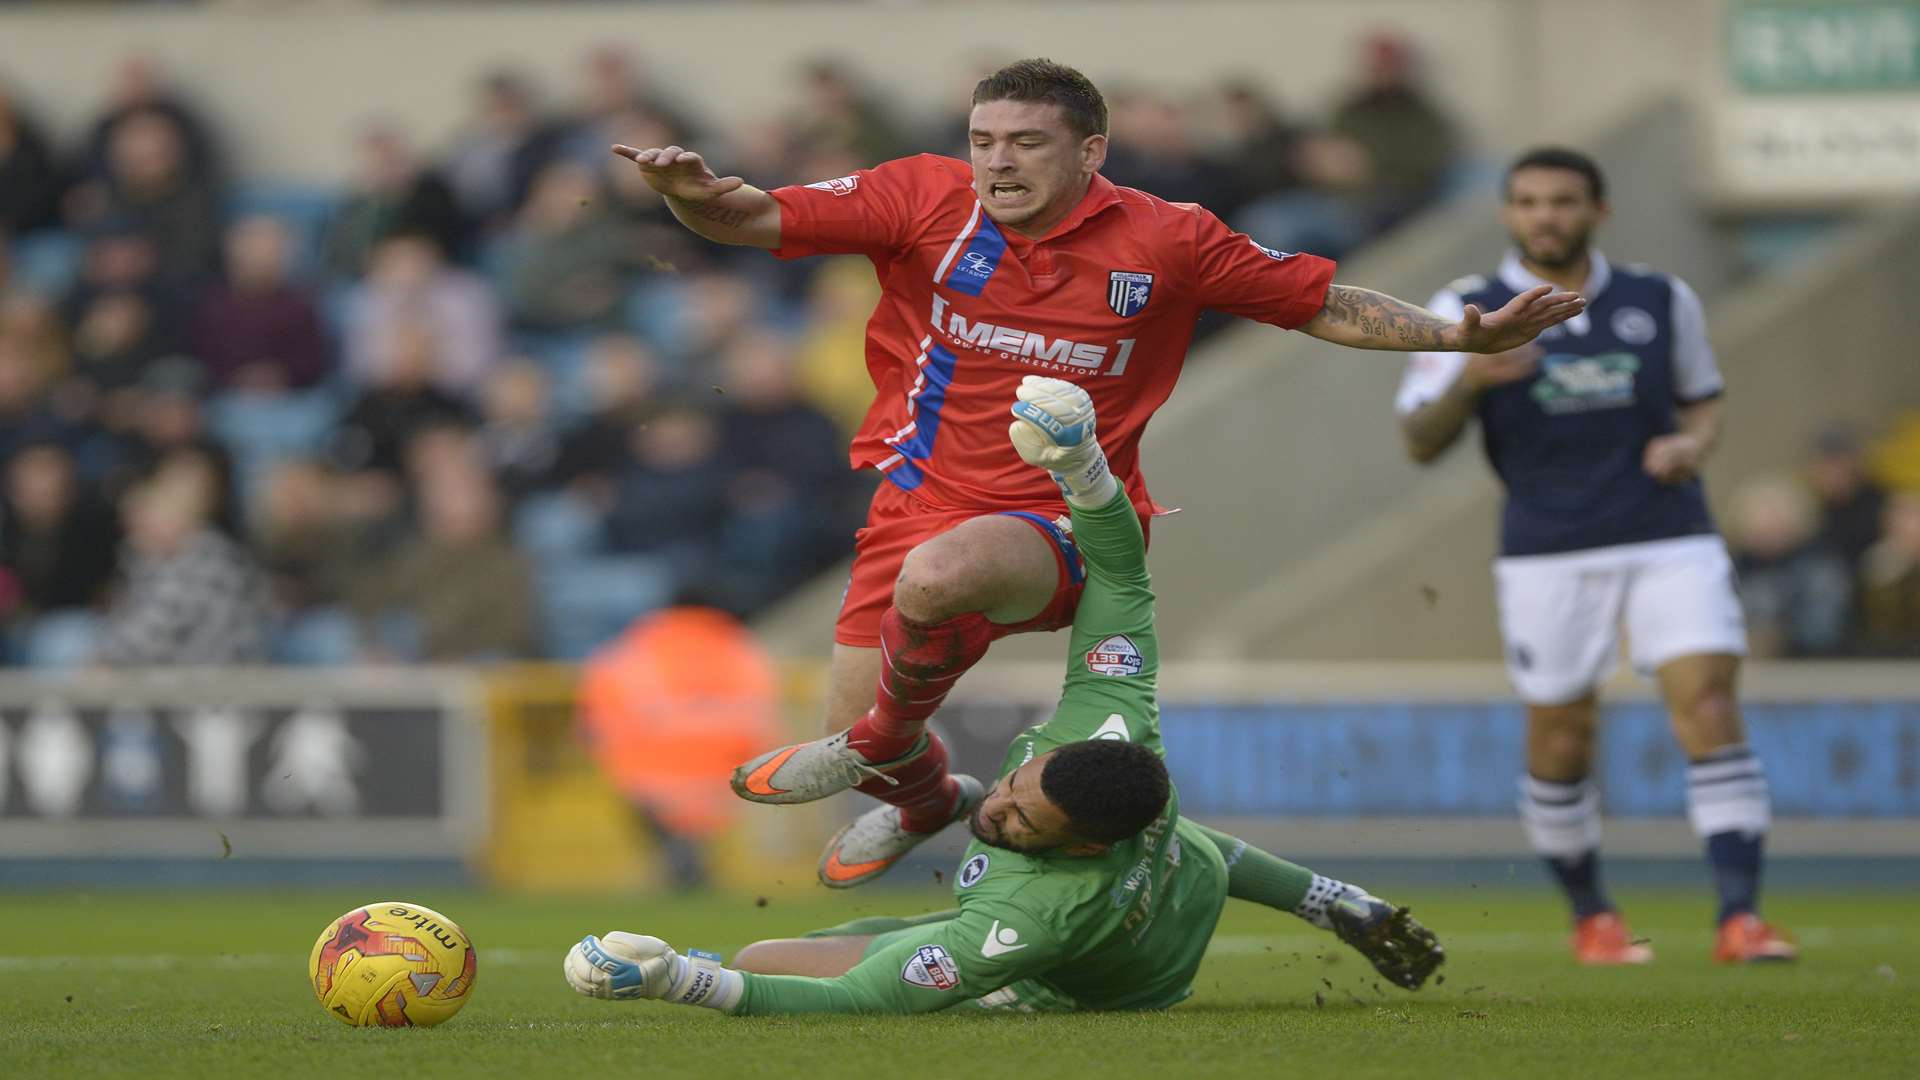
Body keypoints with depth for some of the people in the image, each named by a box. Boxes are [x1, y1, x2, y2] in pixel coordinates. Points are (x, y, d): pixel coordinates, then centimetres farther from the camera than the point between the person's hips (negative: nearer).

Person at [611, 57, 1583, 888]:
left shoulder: (1166, 242, -5)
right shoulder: (928, 200, -4)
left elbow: (1325, 306, 5)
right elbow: (757, 219, -9)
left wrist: (1460, 336, -5)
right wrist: (692, 193, -31)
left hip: (1059, 526, -4)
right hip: (921, 503, 4)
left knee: (937, 573, -37)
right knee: (855, 733, 4)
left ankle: (882, 744, -7)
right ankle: (927, 804, 42)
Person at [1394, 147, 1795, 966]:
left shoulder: (1661, 301, 8)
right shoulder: (1467, 312, 1)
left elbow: (1703, 402, 20)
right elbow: (1421, 443, -3)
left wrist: (1691, 445, -3)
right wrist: (1467, 380, -23)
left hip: (1671, 539, 1)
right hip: (1546, 553, -1)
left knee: (1707, 705, -14)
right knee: (1560, 736, 2)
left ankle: (1740, 915, -16)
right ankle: (1590, 916, 24)